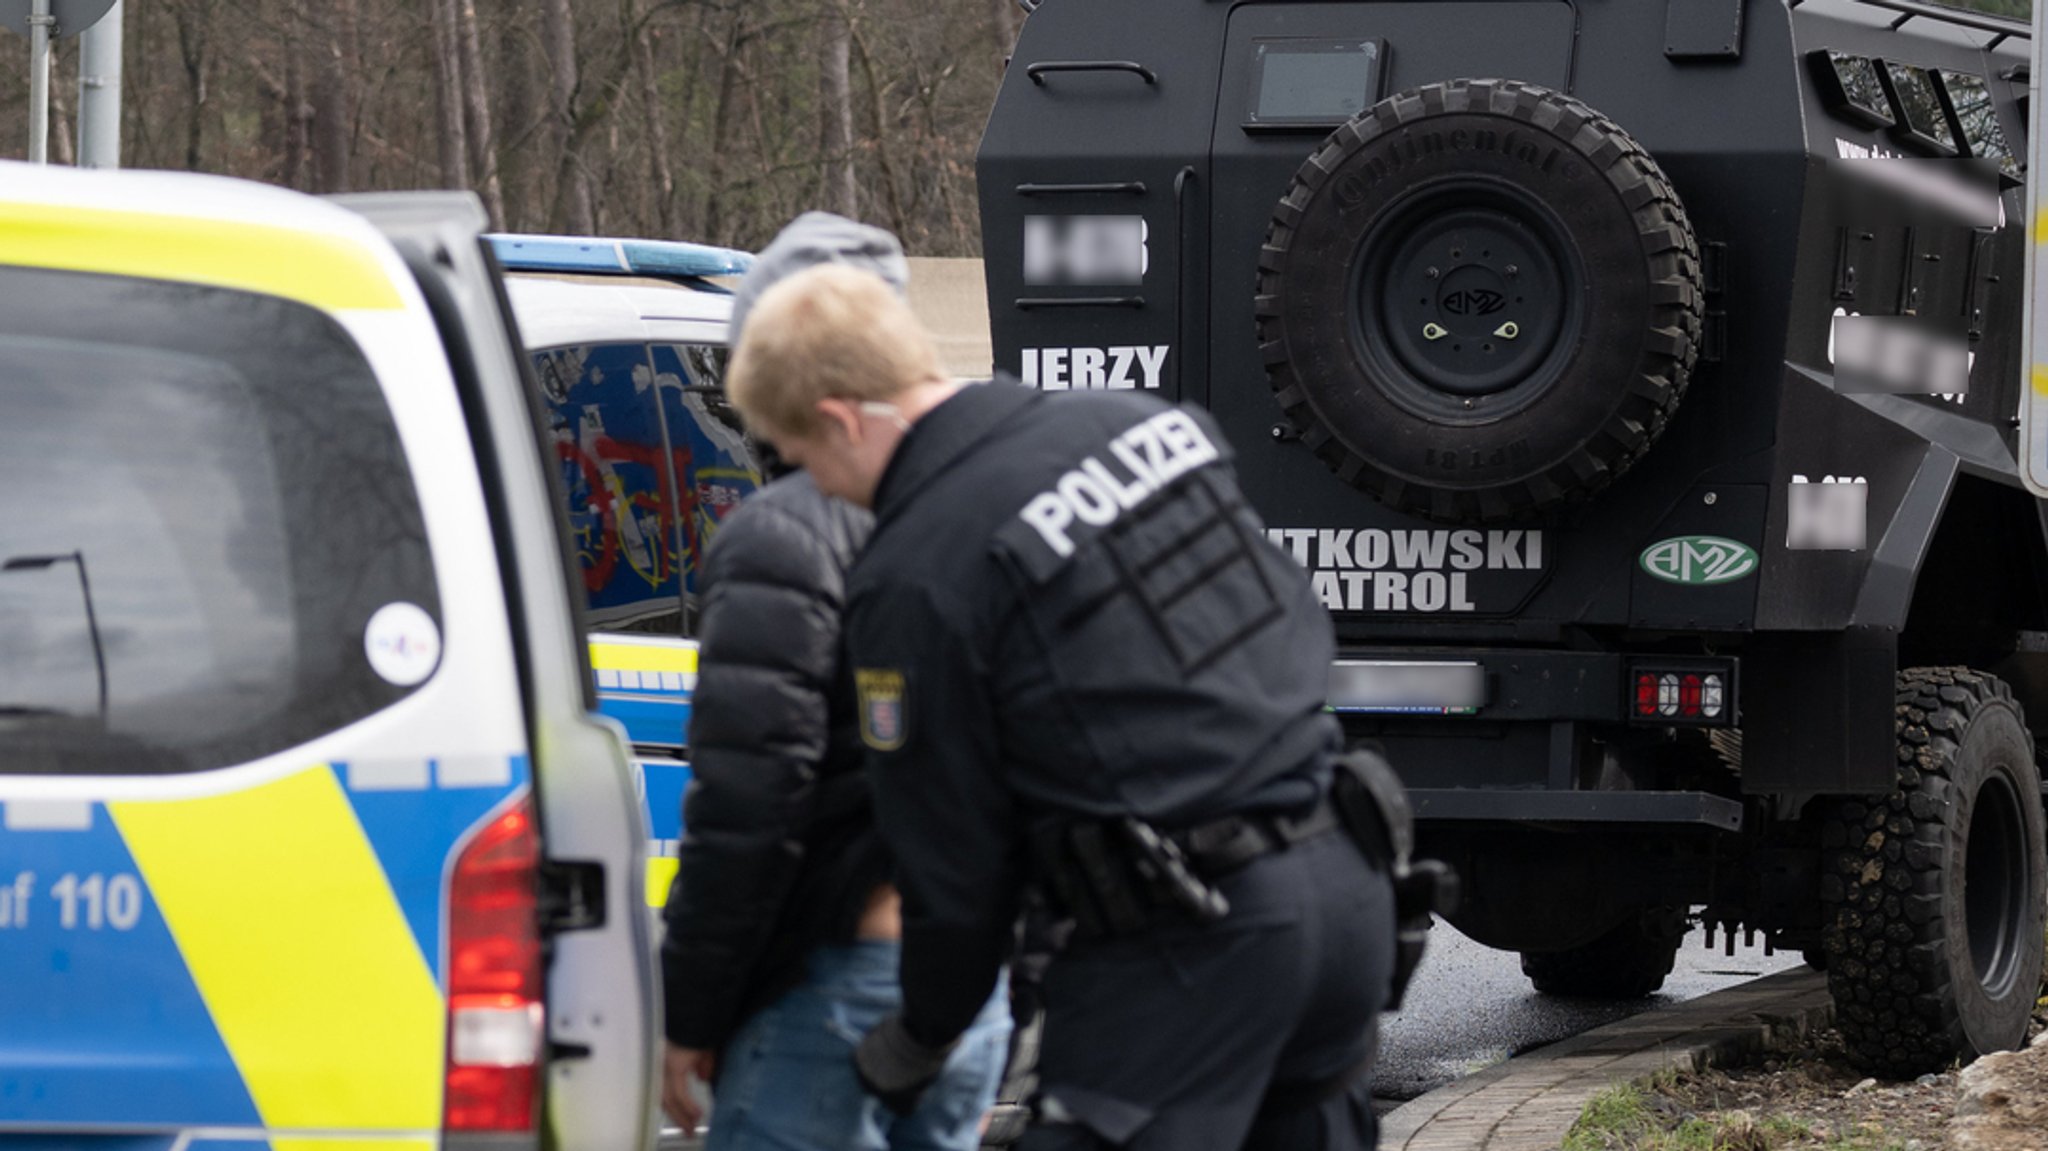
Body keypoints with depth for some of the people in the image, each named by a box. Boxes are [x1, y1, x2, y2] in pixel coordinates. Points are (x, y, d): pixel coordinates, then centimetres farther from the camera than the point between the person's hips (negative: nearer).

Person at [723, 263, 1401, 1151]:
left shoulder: (914, 578, -11)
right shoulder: (1140, 421, 10)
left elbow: (952, 853, -4)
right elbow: (1301, 631, 19)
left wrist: (919, 1042, 12)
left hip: (1190, 941, -8)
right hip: (1347, 881, 8)